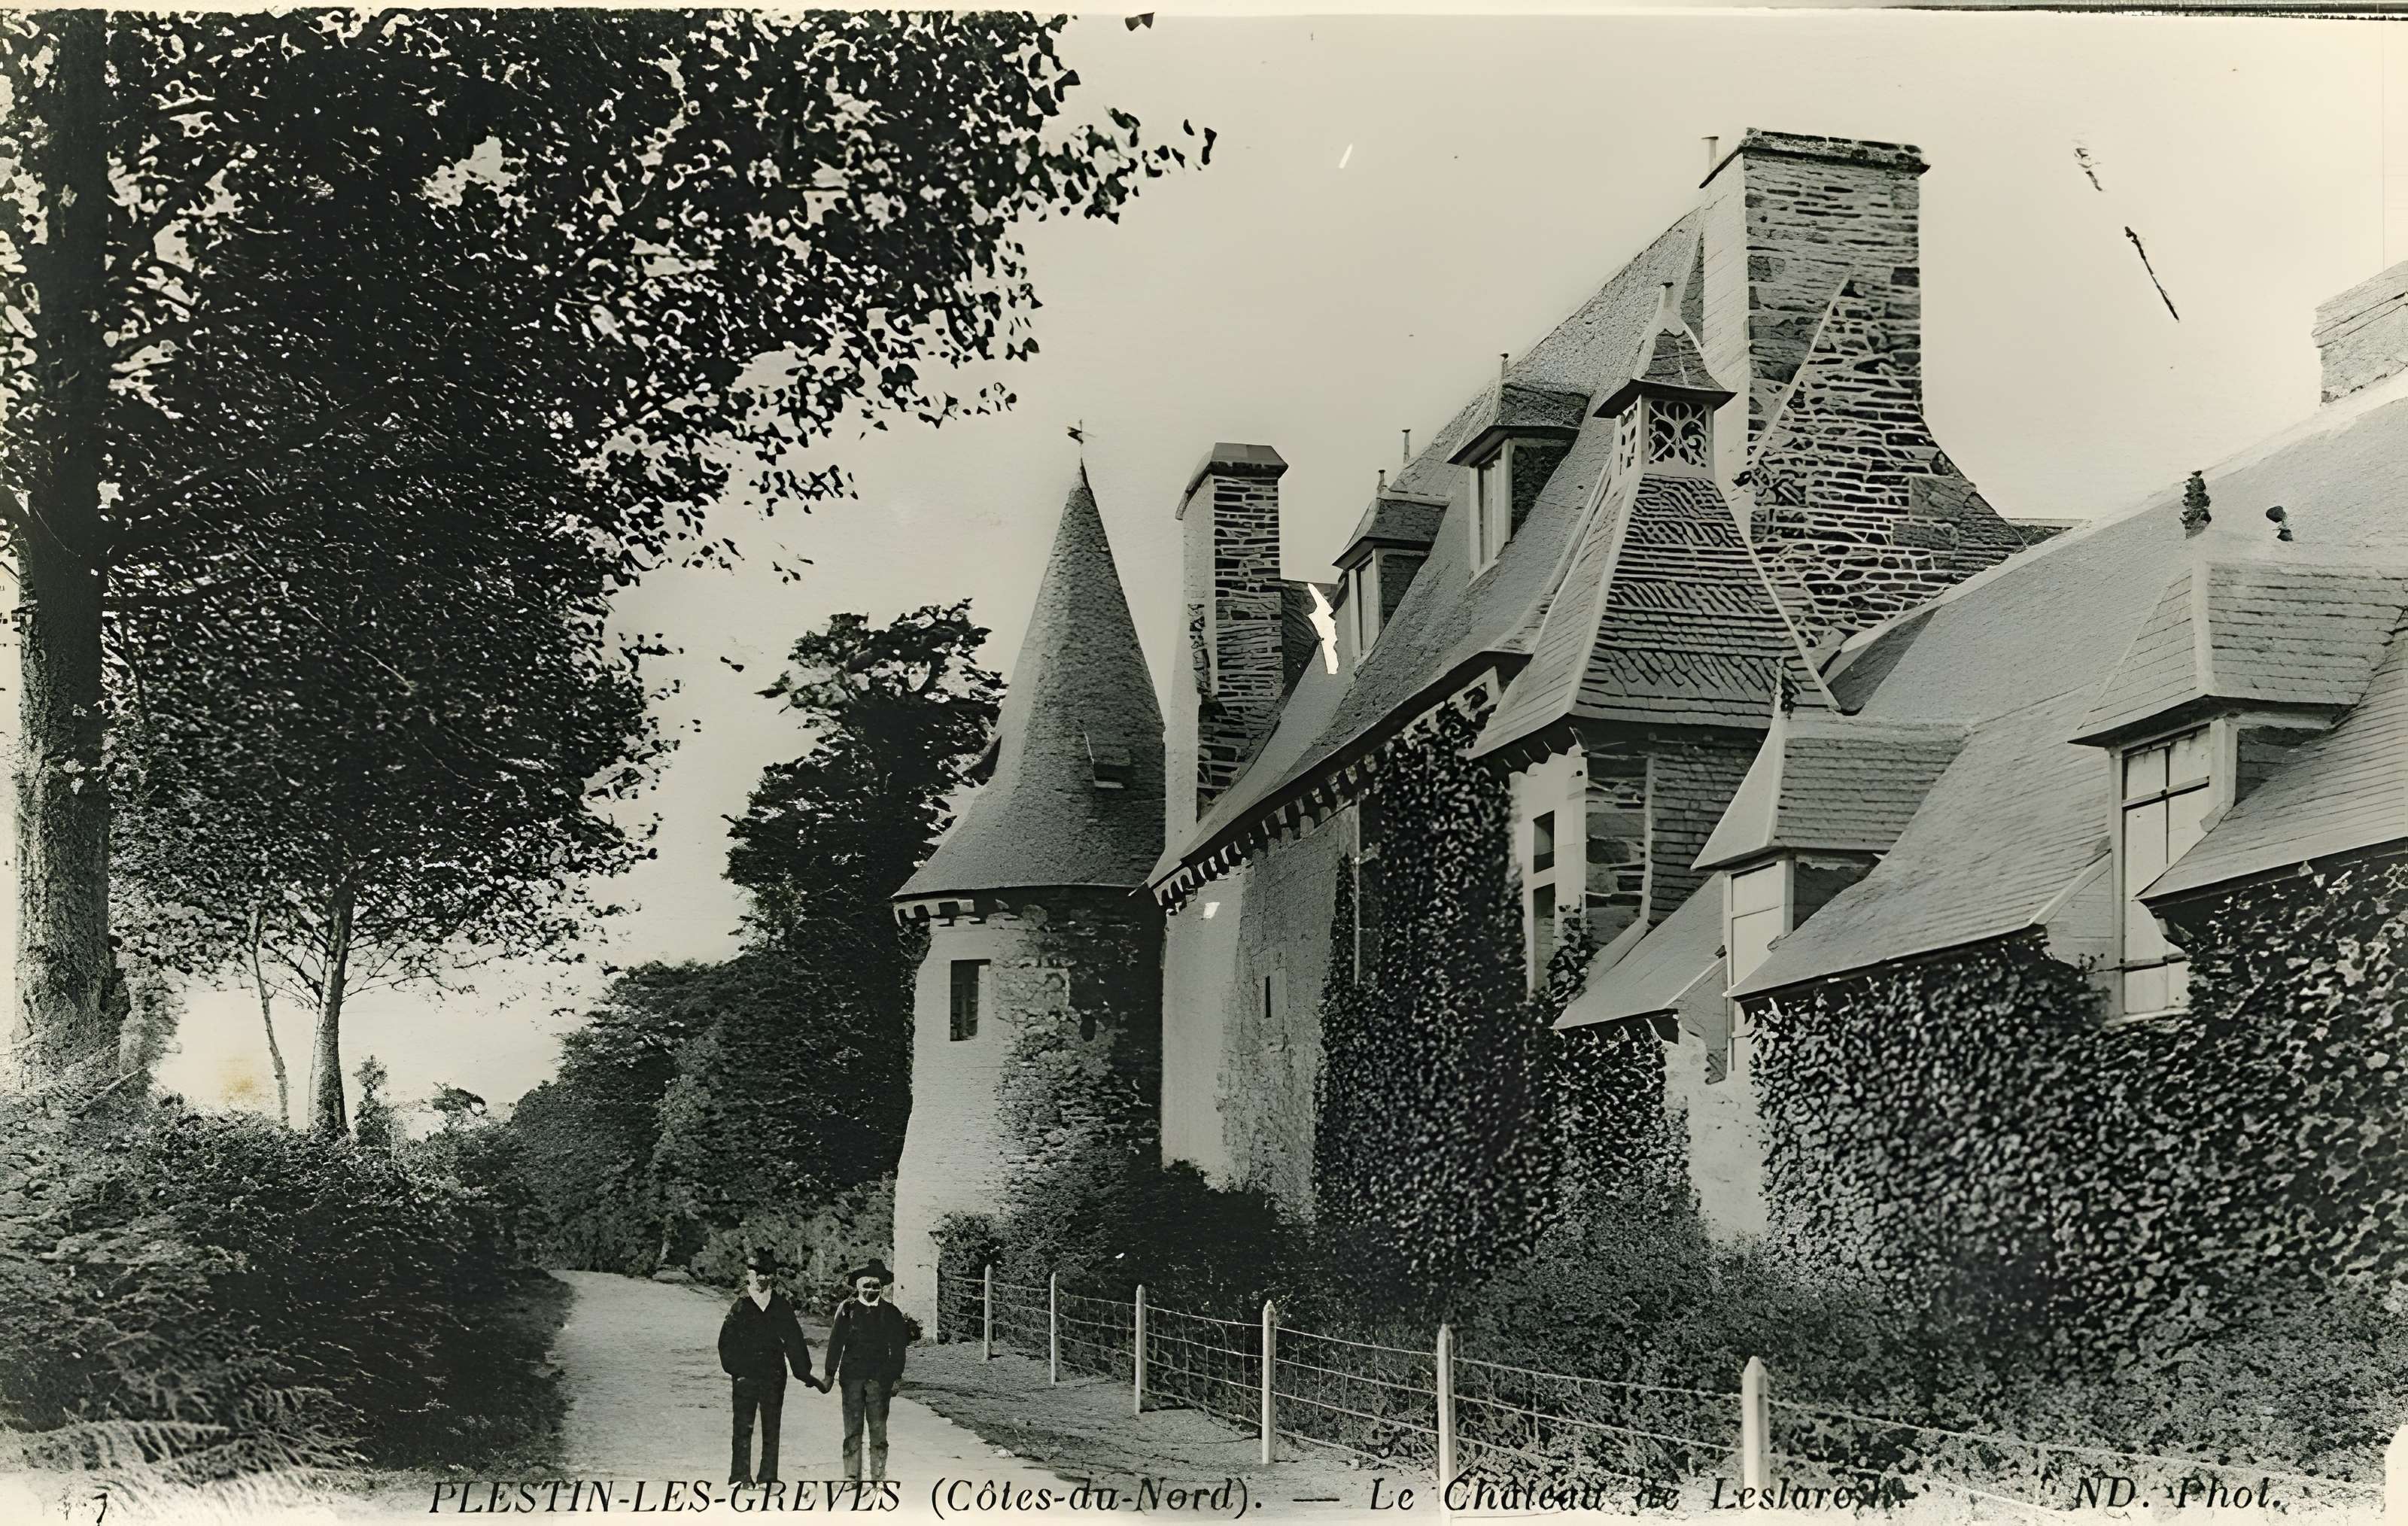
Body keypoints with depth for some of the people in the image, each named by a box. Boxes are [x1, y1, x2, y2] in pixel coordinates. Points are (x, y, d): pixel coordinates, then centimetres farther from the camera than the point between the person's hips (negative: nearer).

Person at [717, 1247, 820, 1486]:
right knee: (743, 1427, -3)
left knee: (772, 1428, 5)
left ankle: (768, 1477, 12)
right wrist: (735, 1367, -15)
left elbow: (794, 1340, 9)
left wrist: (805, 1374, 5)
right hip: (745, 1375, -2)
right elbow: (727, 1341, -1)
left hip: (774, 1375, 2)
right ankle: (740, 1476, 3)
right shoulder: (740, 1305, 1)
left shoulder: (781, 1306, 7)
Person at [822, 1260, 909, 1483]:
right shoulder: (848, 1310, 5)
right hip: (852, 1377, 0)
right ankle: (852, 1476, 5)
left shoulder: (890, 1313, 6)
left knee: (878, 1428, -2)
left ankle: (878, 1476, 3)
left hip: (879, 1378, 0)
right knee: (853, 1428, 0)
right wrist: (830, 1373, 4)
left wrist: (896, 1377, 4)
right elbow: (835, 1343, 7)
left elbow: (898, 1347, 9)